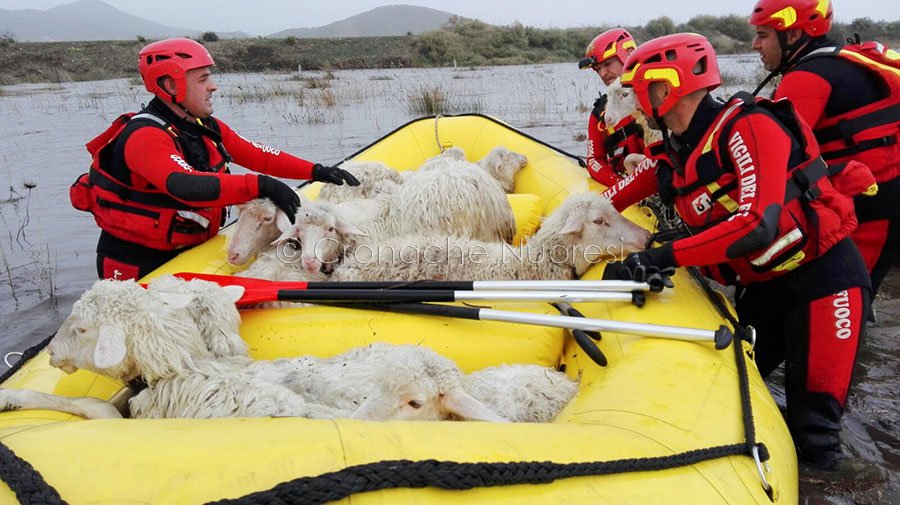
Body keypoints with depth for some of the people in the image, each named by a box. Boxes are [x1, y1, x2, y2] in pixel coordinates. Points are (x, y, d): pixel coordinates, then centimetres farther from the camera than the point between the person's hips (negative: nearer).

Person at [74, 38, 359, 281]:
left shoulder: (207, 129, 3)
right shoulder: (144, 137, -24)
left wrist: (314, 171, -9)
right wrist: (260, 186, -46)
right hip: (135, 265, -7)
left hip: (188, 252, 8)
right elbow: (187, 187, -40)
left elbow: (256, 155, 0)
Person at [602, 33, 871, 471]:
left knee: (813, 432, -5)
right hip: (759, 286, 7)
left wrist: (664, 257, -33)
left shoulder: (747, 126, -21)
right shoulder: (676, 153, 3)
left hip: (822, 277, -7)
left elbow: (757, 224, -32)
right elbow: (620, 195, 15)